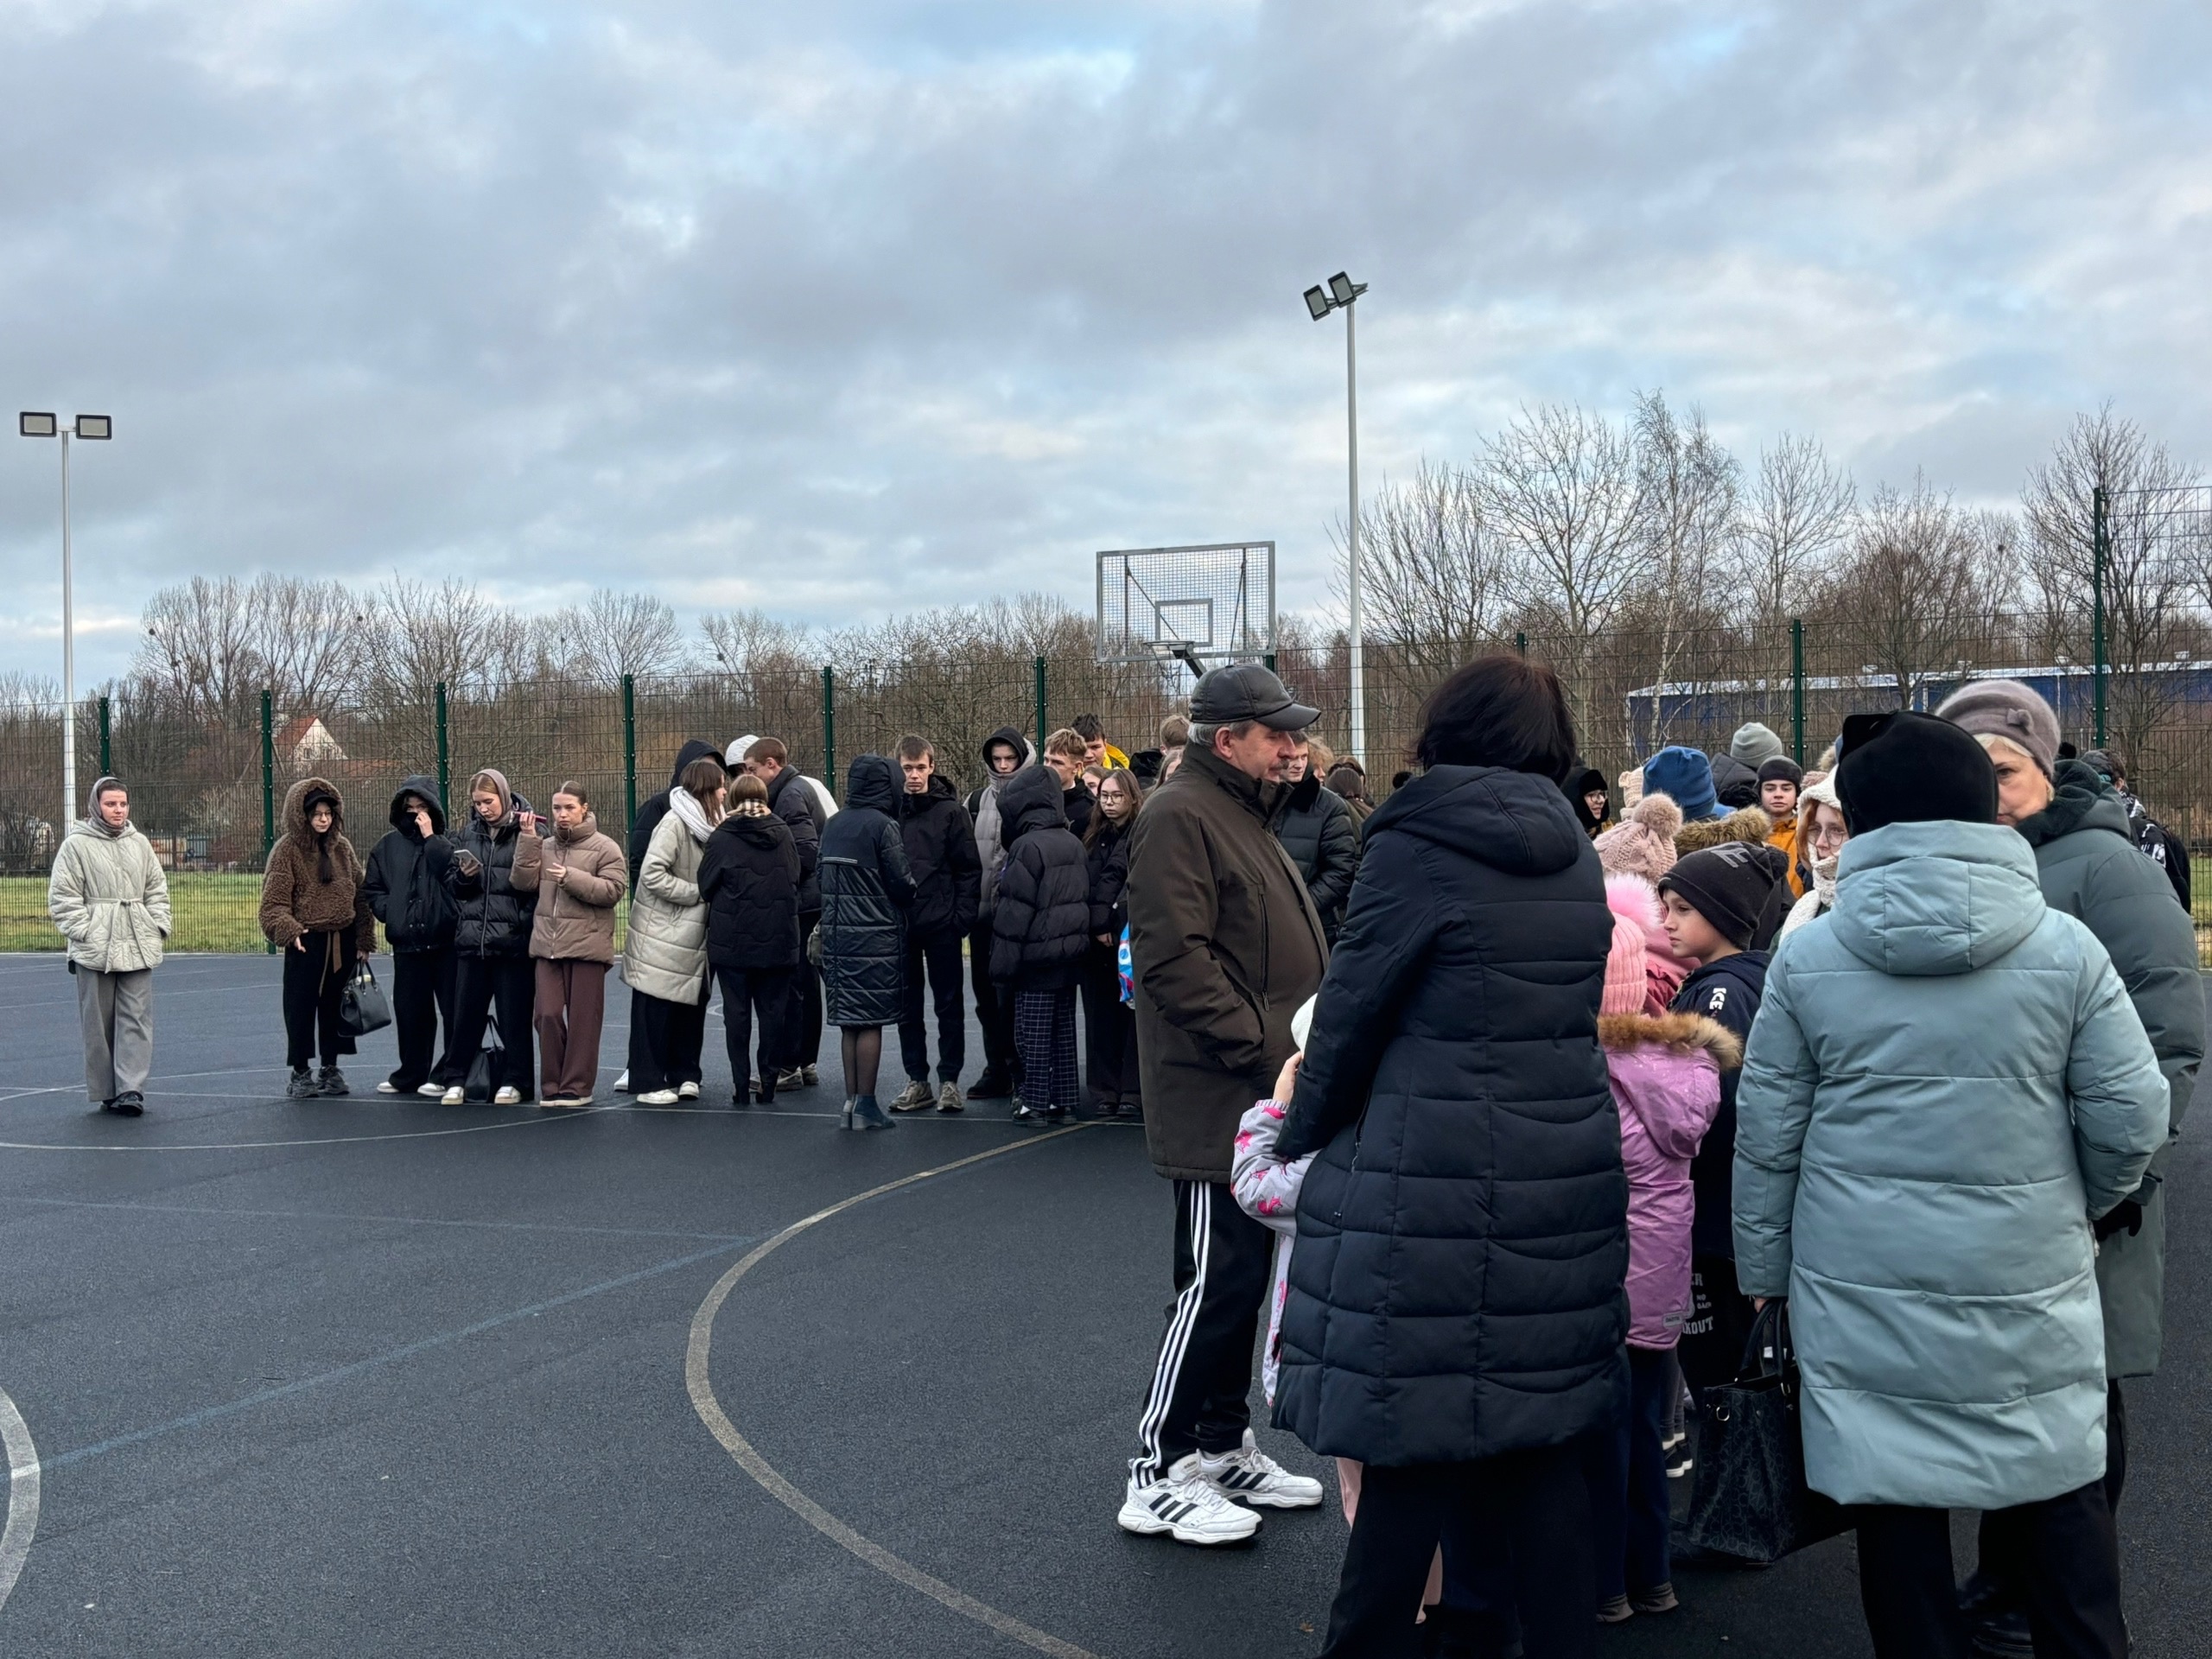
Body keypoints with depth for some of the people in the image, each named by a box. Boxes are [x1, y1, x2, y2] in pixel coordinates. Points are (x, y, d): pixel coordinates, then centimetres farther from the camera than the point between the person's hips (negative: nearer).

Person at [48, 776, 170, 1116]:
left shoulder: (139, 843, 13)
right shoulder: (76, 844, -1)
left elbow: (157, 890, 19)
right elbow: (62, 896, -3)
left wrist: (158, 926, 7)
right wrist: (83, 931, -10)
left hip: (138, 947, 4)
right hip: (95, 949, -3)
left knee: (136, 1020, -3)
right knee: (100, 1022, 2)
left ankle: (131, 1089, -5)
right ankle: (106, 1091, 10)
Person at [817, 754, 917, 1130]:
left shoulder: (833, 825, 9)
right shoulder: (882, 825, -12)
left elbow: (823, 878, 11)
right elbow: (902, 883, -11)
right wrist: (907, 902, 9)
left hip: (837, 936, 6)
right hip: (876, 938, -6)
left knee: (849, 1022, 11)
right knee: (871, 1022, -1)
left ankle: (851, 1101, 14)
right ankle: (865, 1105, 0)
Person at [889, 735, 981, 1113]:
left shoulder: (951, 811, -3)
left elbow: (969, 868, -4)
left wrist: (963, 916, -11)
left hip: (941, 925, -2)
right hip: (899, 925, 3)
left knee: (949, 1004, 5)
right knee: (907, 1007, 8)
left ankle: (949, 1080, 13)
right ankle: (916, 1080, 17)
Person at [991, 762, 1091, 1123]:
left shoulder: (1027, 846, -16)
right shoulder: (1073, 843, 8)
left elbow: (1015, 911, -16)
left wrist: (1003, 964, -12)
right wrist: (1077, 938, 18)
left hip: (1037, 957, -8)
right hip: (1069, 954, 8)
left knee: (1032, 1032, -1)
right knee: (1063, 1028, 13)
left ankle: (1036, 1102, 2)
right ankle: (1064, 1097, 18)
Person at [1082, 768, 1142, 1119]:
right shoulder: (1096, 837, 18)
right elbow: (1088, 885, 13)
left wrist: (1108, 923, -12)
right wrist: (1097, 926, 0)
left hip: (1128, 936, -6)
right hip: (1098, 940, 6)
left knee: (1131, 1014, -3)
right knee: (1101, 1017, 6)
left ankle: (1134, 1091, 1)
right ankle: (1105, 1091, 11)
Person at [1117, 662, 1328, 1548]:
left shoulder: (1247, 816, 20)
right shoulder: (1180, 817, -14)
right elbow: (1176, 958, -23)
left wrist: (1309, 1045, 14)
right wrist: (1262, 1048, -23)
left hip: (1264, 1094, 10)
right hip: (1217, 1099, -10)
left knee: (1239, 1276, 16)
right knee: (1215, 1281, -6)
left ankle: (1223, 1446, 27)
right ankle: (1157, 1474, 3)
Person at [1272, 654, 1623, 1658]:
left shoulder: (1418, 846, -8)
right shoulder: (1573, 856, 10)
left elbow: (1354, 1010, -7)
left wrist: (1300, 1134, 8)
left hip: (1430, 1190, -6)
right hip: (1565, 1185, 6)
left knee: (1412, 1443, 2)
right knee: (1542, 1442, 13)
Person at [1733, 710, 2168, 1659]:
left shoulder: (1808, 957, -4)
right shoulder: (2064, 947, -5)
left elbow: (1766, 1138, 0)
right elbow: (2132, 1119, -3)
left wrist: (1764, 1273, 12)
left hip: (1863, 1292, 0)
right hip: (2030, 1290, 0)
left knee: (1896, 1510, 10)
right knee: (2059, 1501, 15)